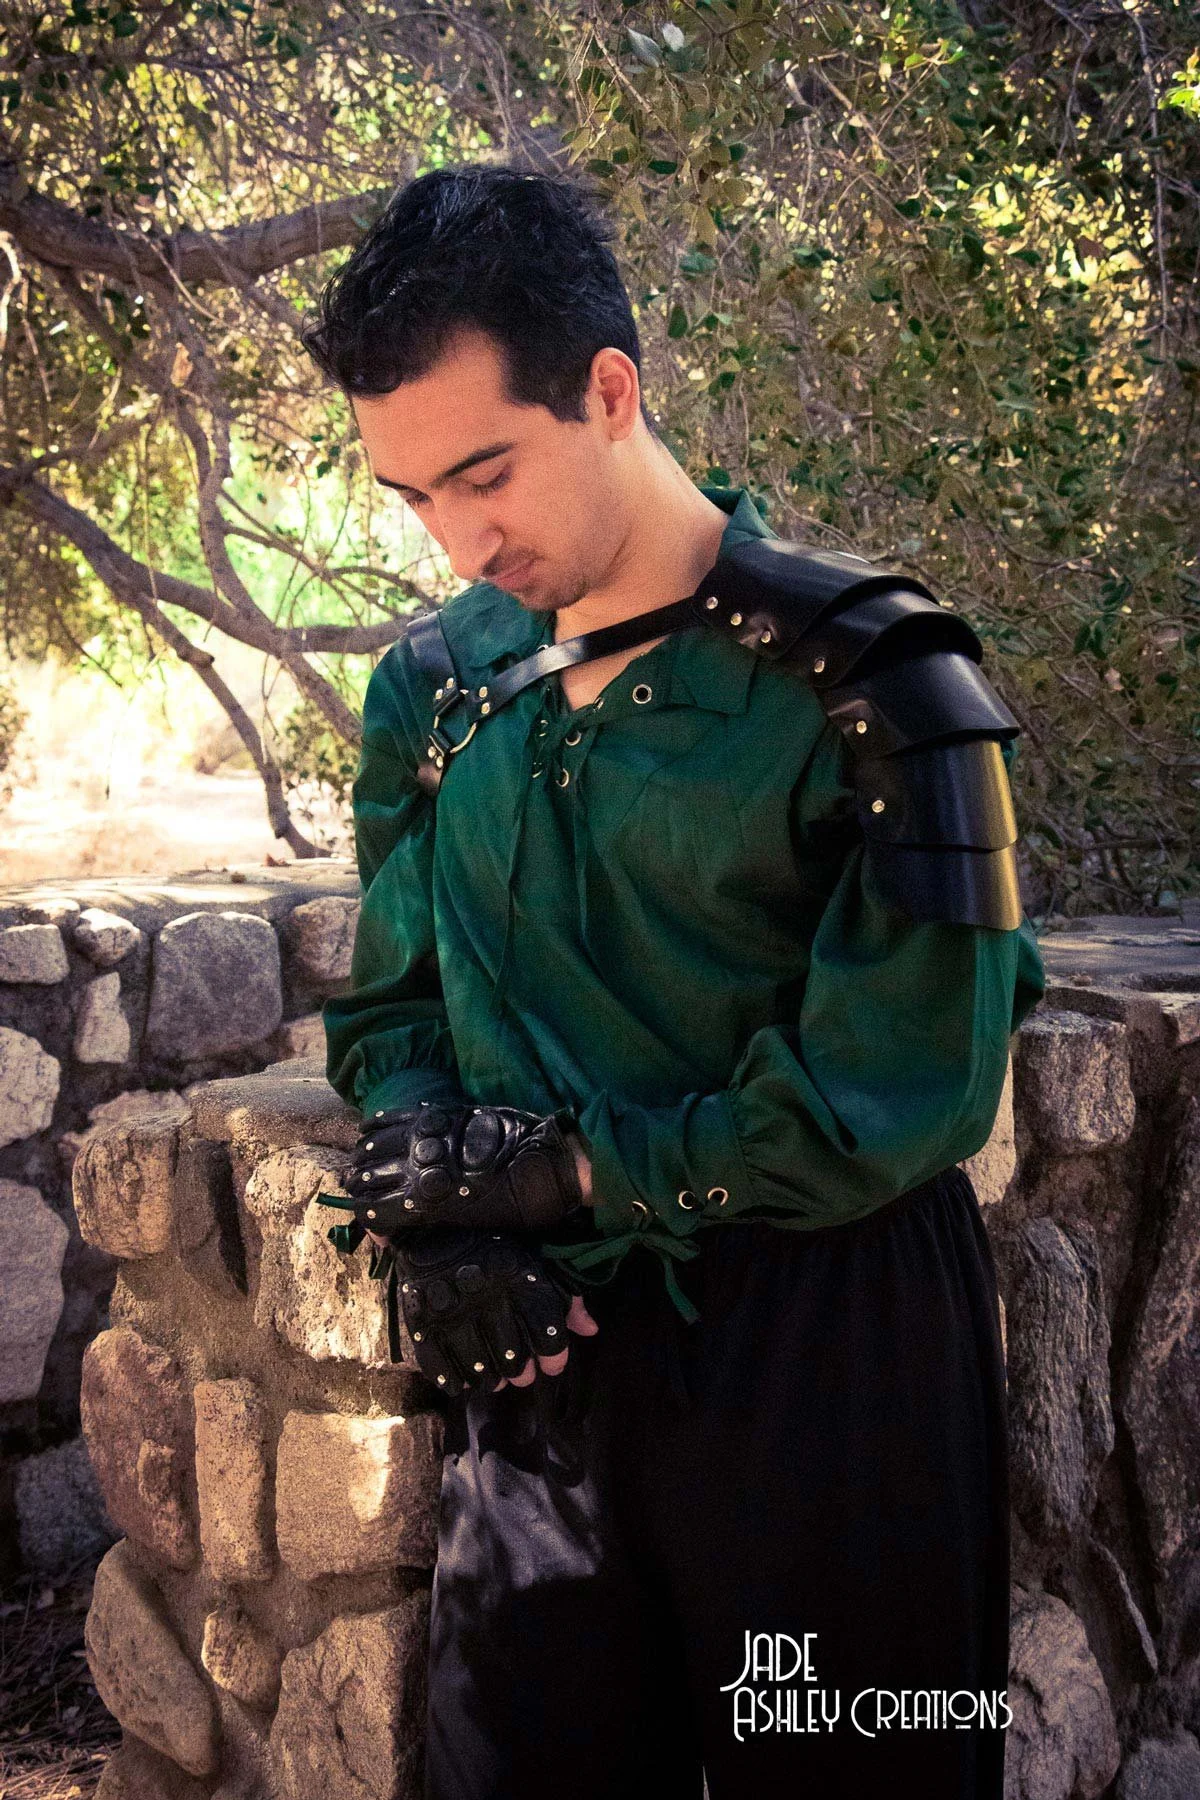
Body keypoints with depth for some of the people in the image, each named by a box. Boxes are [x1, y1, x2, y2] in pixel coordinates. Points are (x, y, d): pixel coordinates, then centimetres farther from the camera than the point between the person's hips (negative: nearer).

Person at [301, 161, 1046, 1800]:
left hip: (827, 1344, -4)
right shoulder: (435, 688, 3)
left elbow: (903, 1087, -19)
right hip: (546, 1348, 5)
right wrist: (445, 1227, -9)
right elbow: (392, 1003, 11)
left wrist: (566, 1174, -15)